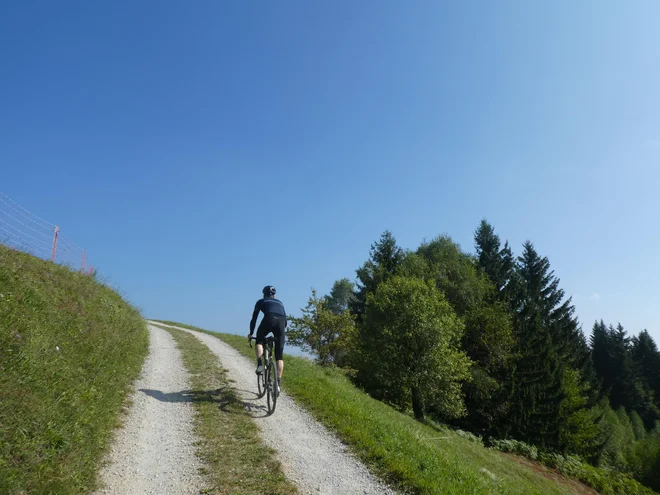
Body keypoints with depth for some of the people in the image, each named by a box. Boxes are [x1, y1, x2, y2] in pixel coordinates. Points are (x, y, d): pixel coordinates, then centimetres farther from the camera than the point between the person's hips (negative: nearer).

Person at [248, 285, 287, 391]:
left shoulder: (261, 301, 28)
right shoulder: (280, 303, 37)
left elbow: (254, 318, 26)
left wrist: (251, 333, 36)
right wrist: (281, 330, 46)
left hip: (269, 319, -3)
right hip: (281, 321, 3)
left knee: (259, 340, 26)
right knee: (279, 356, 9)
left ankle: (260, 364, 3)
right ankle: (278, 383, 2)